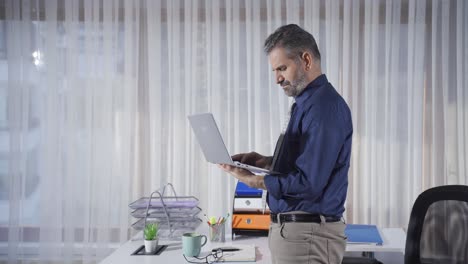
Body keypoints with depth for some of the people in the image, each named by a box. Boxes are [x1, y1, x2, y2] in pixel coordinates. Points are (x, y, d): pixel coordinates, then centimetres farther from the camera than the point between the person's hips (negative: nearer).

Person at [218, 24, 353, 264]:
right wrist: (266, 162, 6)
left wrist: (254, 180, -16)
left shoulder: (325, 107, -19)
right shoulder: (306, 103, 13)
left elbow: (308, 183, -24)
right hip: (290, 228, 10)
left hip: (307, 235, -9)